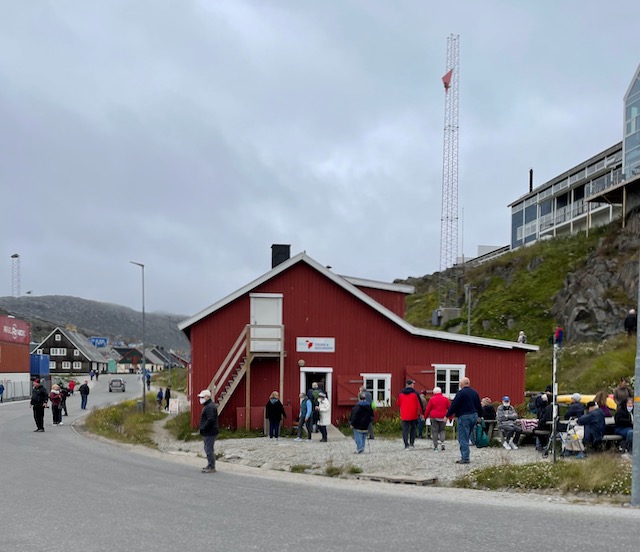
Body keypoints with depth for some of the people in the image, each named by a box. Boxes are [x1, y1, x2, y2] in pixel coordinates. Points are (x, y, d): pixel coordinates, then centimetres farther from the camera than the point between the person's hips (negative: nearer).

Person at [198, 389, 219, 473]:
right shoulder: (207, 406, 17)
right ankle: (210, 465, 29)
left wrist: (203, 428, -20)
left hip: (210, 433, -11)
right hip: (208, 432, 11)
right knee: (208, 449, 19)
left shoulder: (210, 407, -18)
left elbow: (210, 420, -27)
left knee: (209, 450, -9)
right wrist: (203, 429, 17)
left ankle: (211, 468, -6)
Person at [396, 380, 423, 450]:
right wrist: (421, 412, 2)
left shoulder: (401, 393, 5)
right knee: (413, 428, 16)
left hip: (404, 415, 2)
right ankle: (411, 443, 12)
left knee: (405, 430, 2)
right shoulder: (415, 393, -6)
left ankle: (406, 445, -7)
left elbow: (398, 403, 15)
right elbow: (419, 403, -7)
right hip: (413, 415, -2)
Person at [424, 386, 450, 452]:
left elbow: (427, 409, -1)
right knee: (442, 430, 16)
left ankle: (435, 446, 1)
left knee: (435, 431, 3)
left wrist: (425, 416, 10)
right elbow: (449, 408, 8)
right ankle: (442, 442, -7)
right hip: (443, 417, 2)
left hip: (434, 417, -2)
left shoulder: (432, 399, -3)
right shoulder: (446, 399, 4)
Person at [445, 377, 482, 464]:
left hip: (464, 417, -8)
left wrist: (447, 415, -5)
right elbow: (479, 406, 19)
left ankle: (465, 458, -8)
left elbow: (454, 405, -12)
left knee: (463, 438, -4)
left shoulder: (461, 393, -12)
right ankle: (465, 457, 15)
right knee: (466, 438, 15)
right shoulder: (475, 392, 12)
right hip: (474, 416, 8)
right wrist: (479, 416, 30)